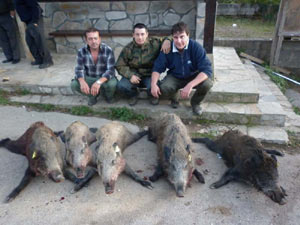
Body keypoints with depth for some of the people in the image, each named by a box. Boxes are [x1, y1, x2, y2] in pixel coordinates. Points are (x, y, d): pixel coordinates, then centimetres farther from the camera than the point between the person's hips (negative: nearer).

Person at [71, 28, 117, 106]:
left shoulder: (108, 50, -19)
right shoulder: (81, 51, -10)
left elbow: (110, 70, -25)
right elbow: (79, 69, -11)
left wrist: (99, 82, -44)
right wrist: (82, 82, -35)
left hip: (105, 78, -2)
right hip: (89, 78, 3)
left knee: (112, 84, -36)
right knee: (74, 84, -22)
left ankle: (108, 95, 4)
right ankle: (93, 94, 7)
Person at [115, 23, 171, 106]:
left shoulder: (154, 43, -9)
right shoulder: (128, 49, -6)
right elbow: (120, 66, -2)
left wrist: (167, 40, -29)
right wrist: (130, 75, -18)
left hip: (150, 75, -1)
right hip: (134, 75, 2)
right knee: (121, 86, -26)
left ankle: (153, 96, 10)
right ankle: (133, 95, 13)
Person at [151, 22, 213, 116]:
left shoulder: (196, 47, -24)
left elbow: (206, 69, -30)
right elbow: (158, 67, -11)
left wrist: (190, 85, -43)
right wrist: (153, 84, -31)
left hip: (194, 77, 0)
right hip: (175, 77, 1)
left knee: (207, 83, -31)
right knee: (164, 88, -31)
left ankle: (195, 102, 3)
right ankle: (174, 100, 8)